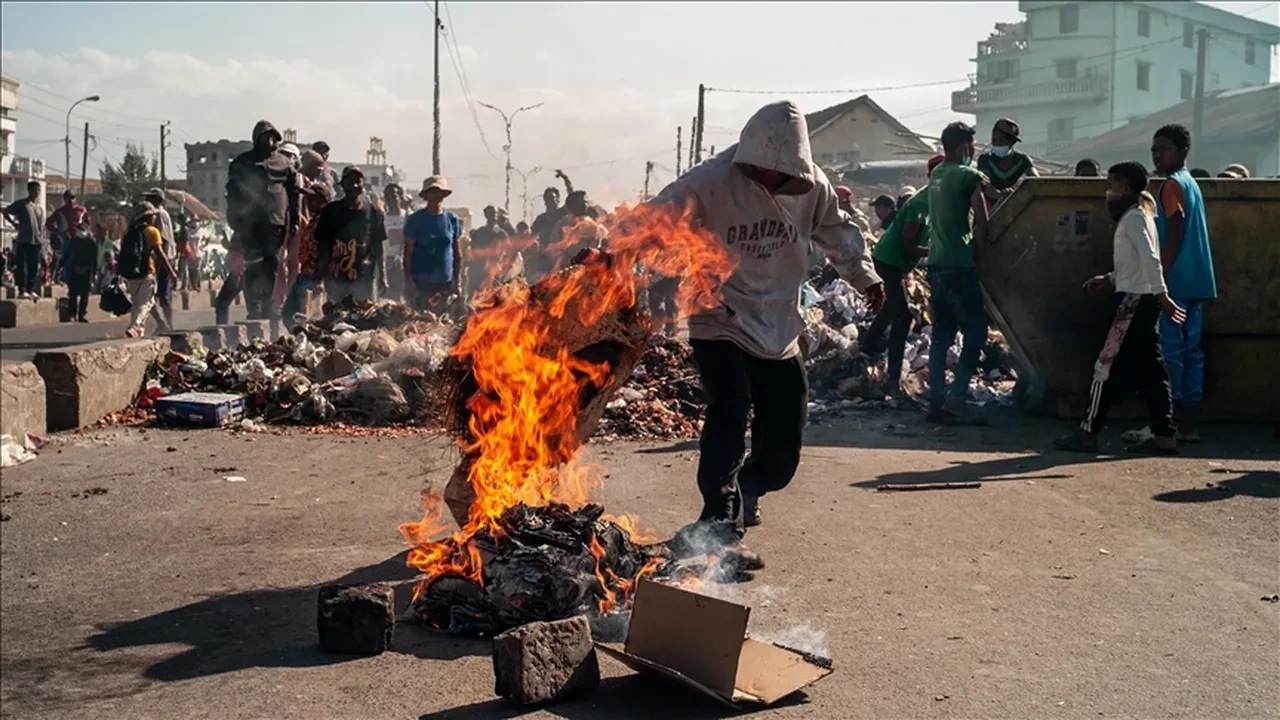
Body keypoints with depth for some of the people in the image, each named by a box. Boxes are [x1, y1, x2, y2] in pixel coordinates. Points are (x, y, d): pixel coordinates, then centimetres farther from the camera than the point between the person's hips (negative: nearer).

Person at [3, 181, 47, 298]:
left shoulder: (41, 206, 14)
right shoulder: (21, 203, -1)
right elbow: (6, 212, 1)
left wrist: (42, 240, 9)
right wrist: (15, 223, -4)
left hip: (36, 241, 4)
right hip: (23, 240, -4)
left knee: (33, 267, 6)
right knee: (21, 266, -3)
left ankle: (31, 289, 13)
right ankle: (22, 290, -1)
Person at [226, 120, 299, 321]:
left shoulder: (283, 162, 13)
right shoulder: (243, 162, 7)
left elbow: (294, 191, 13)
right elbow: (233, 192, 5)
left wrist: (294, 219, 6)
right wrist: (236, 220, -3)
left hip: (277, 222, 2)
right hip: (251, 222, -2)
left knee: (271, 266, 5)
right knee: (254, 266, -7)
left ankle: (267, 307, 11)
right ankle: (254, 308, -8)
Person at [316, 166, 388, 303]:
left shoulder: (372, 210, 4)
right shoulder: (331, 210, 5)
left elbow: (379, 244, 6)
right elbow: (322, 244, 6)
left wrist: (382, 274, 1)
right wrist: (322, 273, -2)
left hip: (365, 277, -1)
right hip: (336, 277, 1)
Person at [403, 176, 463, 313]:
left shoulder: (452, 220, 8)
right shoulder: (415, 220, 0)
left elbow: (457, 253, 11)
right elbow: (408, 253, 0)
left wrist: (458, 281, 7)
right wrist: (408, 281, -7)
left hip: (446, 283, 3)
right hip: (421, 283, -3)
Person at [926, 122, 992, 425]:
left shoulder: (936, 174, 15)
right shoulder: (969, 176, -8)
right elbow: (981, 223, -13)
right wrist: (977, 255, 0)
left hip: (935, 264, 8)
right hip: (959, 265, -8)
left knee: (941, 333, 10)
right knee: (975, 331, -3)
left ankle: (936, 401, 8)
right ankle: (955, 400, -12)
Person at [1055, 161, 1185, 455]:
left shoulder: (1133, 217, -11)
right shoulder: (1137, 215, 18)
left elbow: (1150, 258, -22)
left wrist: (1162, 295, -28)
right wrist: (1110, 279, 16)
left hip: (1134, 300, -10)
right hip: (1142, 300, 10)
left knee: (1108, 367, -6)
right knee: (1149, 370, 8)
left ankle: (1087, 433, -3)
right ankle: (1164, 435, 8)